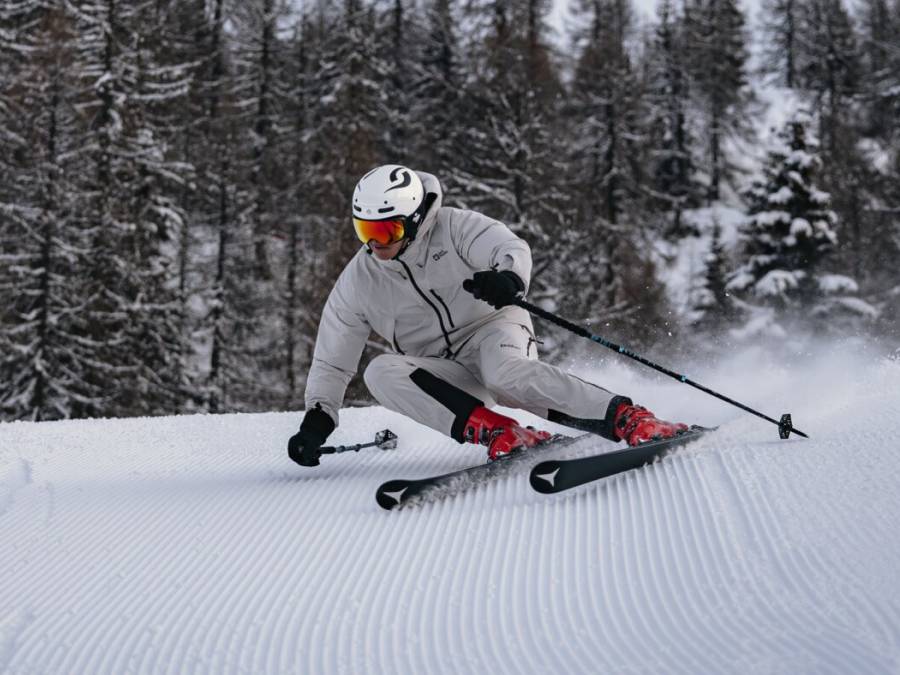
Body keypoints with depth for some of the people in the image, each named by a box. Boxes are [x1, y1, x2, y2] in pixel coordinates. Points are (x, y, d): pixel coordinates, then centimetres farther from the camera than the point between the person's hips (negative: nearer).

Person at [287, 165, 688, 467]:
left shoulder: (452, 228, -8)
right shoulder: (356, 284, 0)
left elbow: (513, 250, -19)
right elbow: (331, 364, 6)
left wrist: (508, 278, -43)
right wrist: (317, 420, -8)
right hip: (445, 375, 4)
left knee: (505, 370, -39)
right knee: (380, 372, -26)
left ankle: (631, 421, -40)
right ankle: (499, 434, -37)